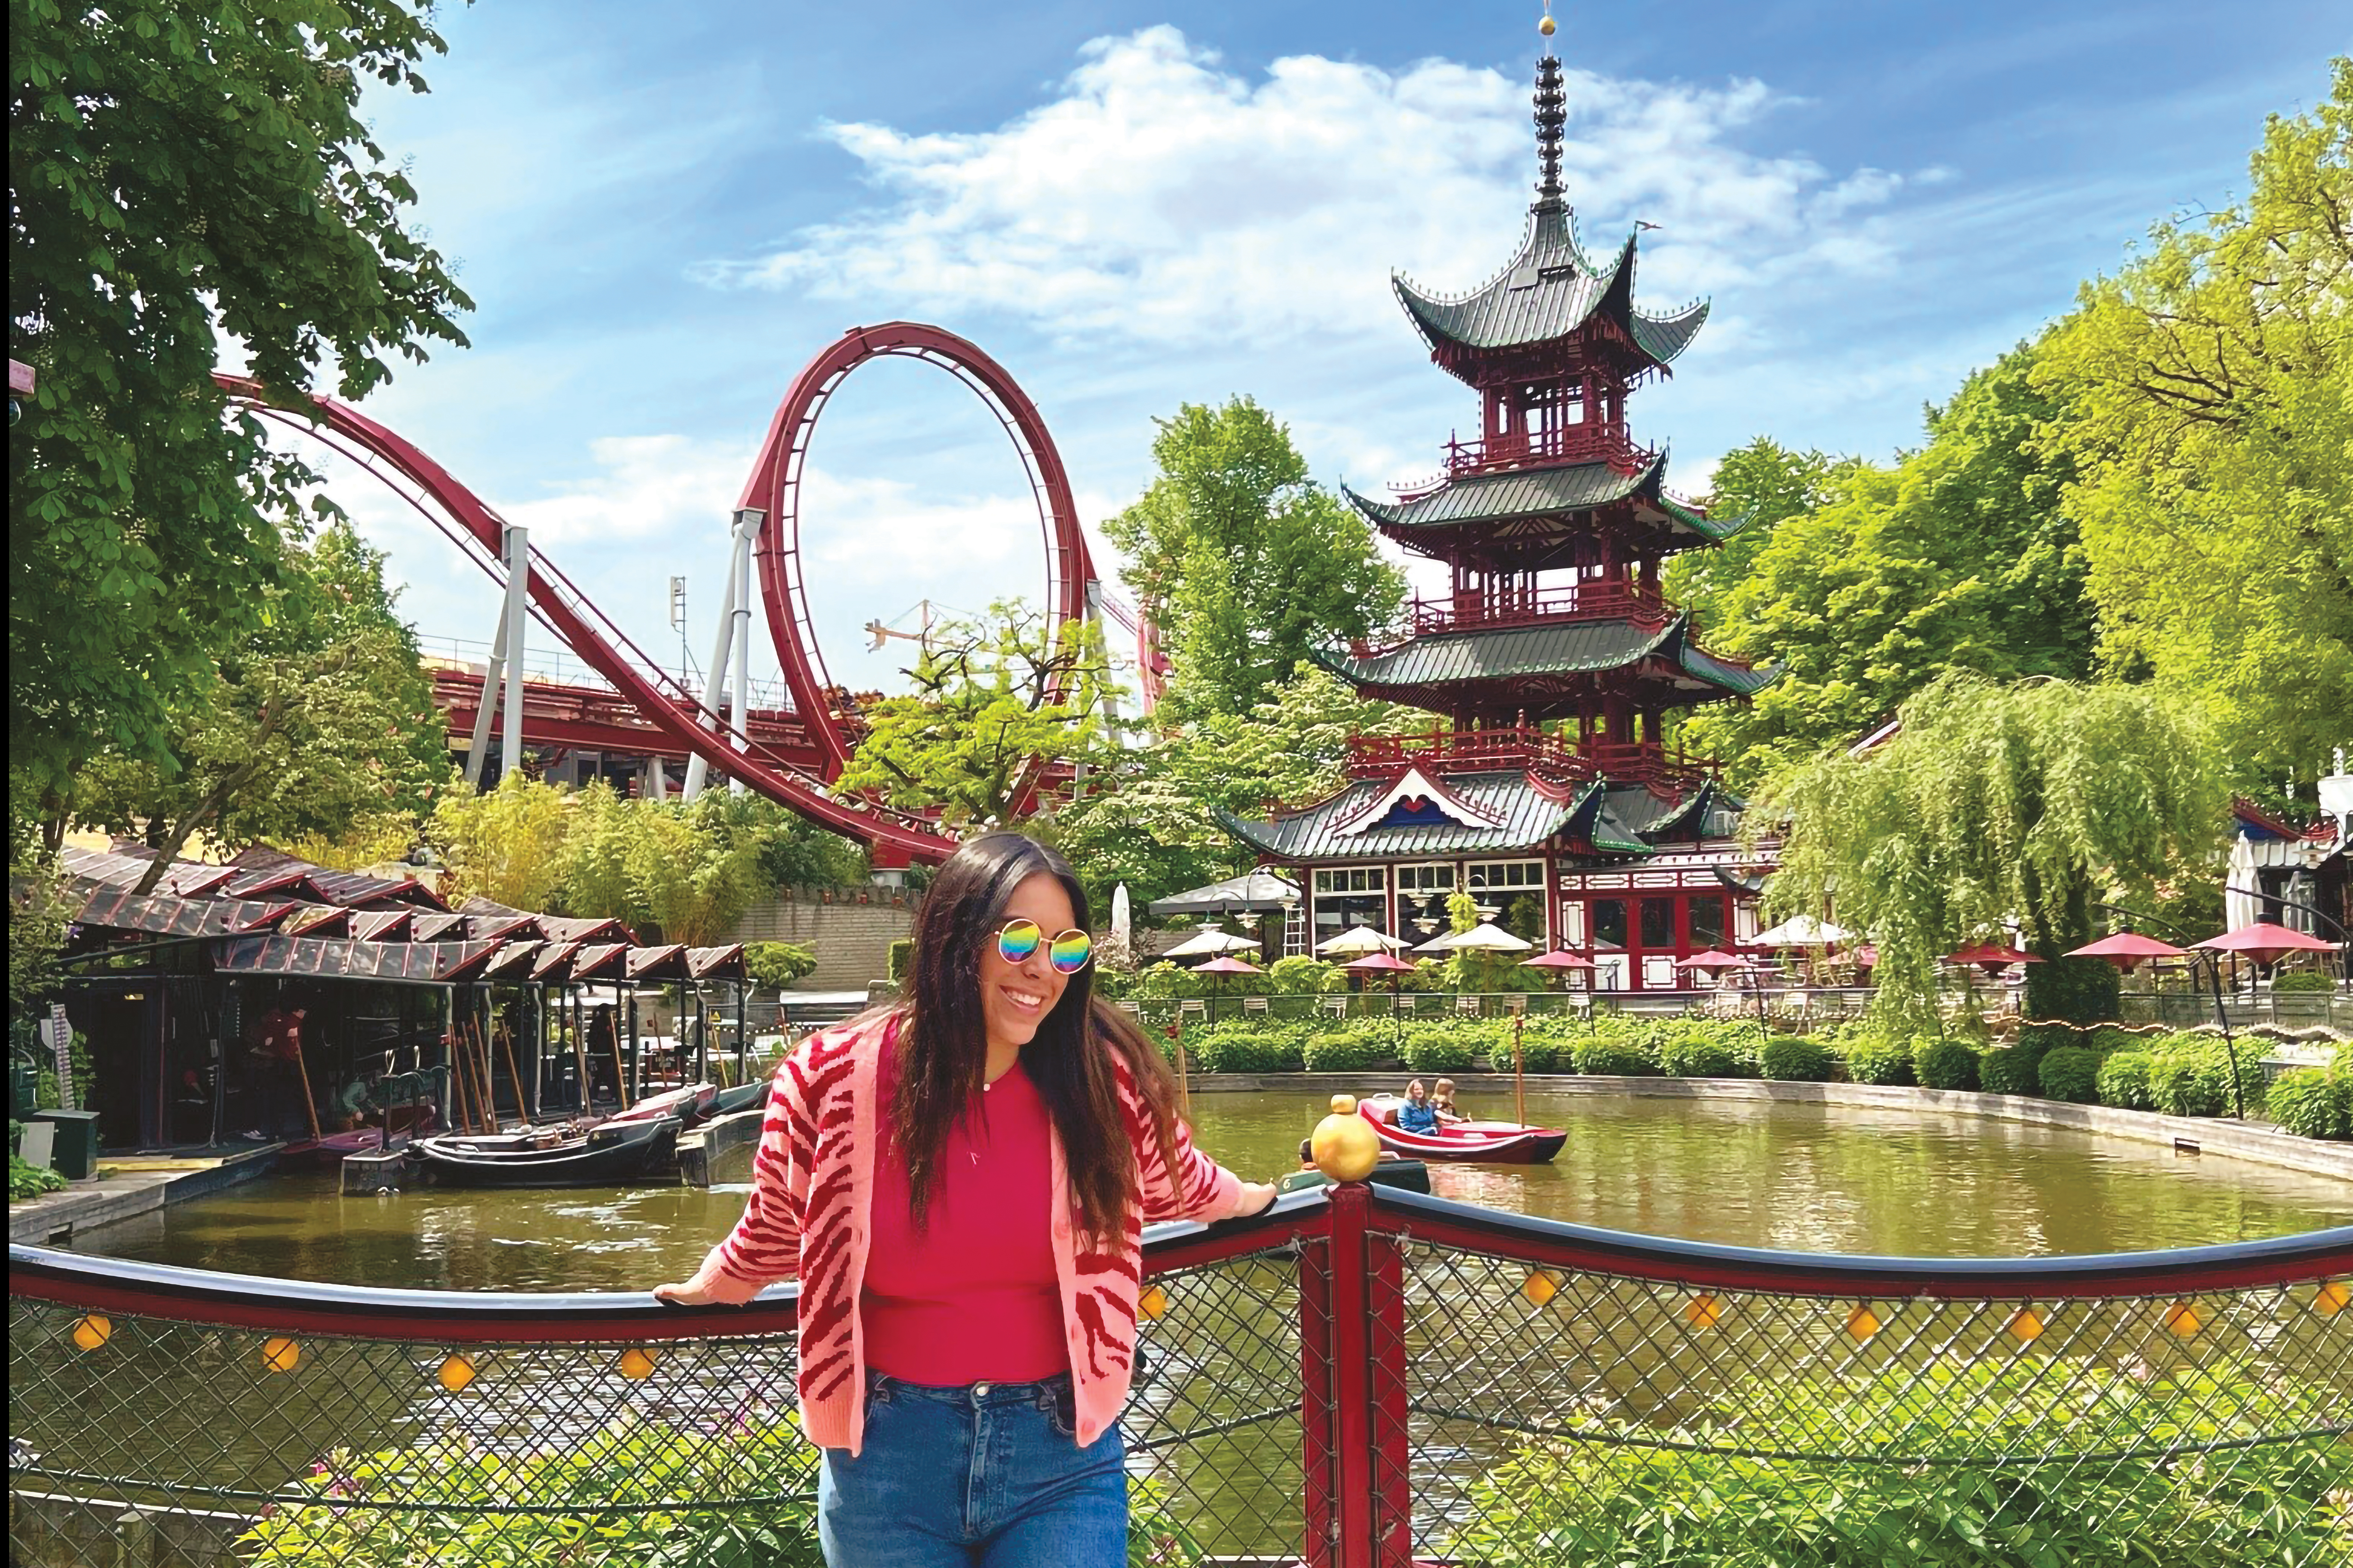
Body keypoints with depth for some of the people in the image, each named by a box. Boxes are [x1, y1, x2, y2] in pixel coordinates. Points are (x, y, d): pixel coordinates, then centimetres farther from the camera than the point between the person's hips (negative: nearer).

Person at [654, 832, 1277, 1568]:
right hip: (888, 1456, 1)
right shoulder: (835, 1078, -10)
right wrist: (715, 1285, 27)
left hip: (1064, 1452, 0)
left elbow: (1175, 1181, 15)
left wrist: (1242, 1198, 32)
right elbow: (777, 1225, 11)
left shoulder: (1108, 1077, -9)